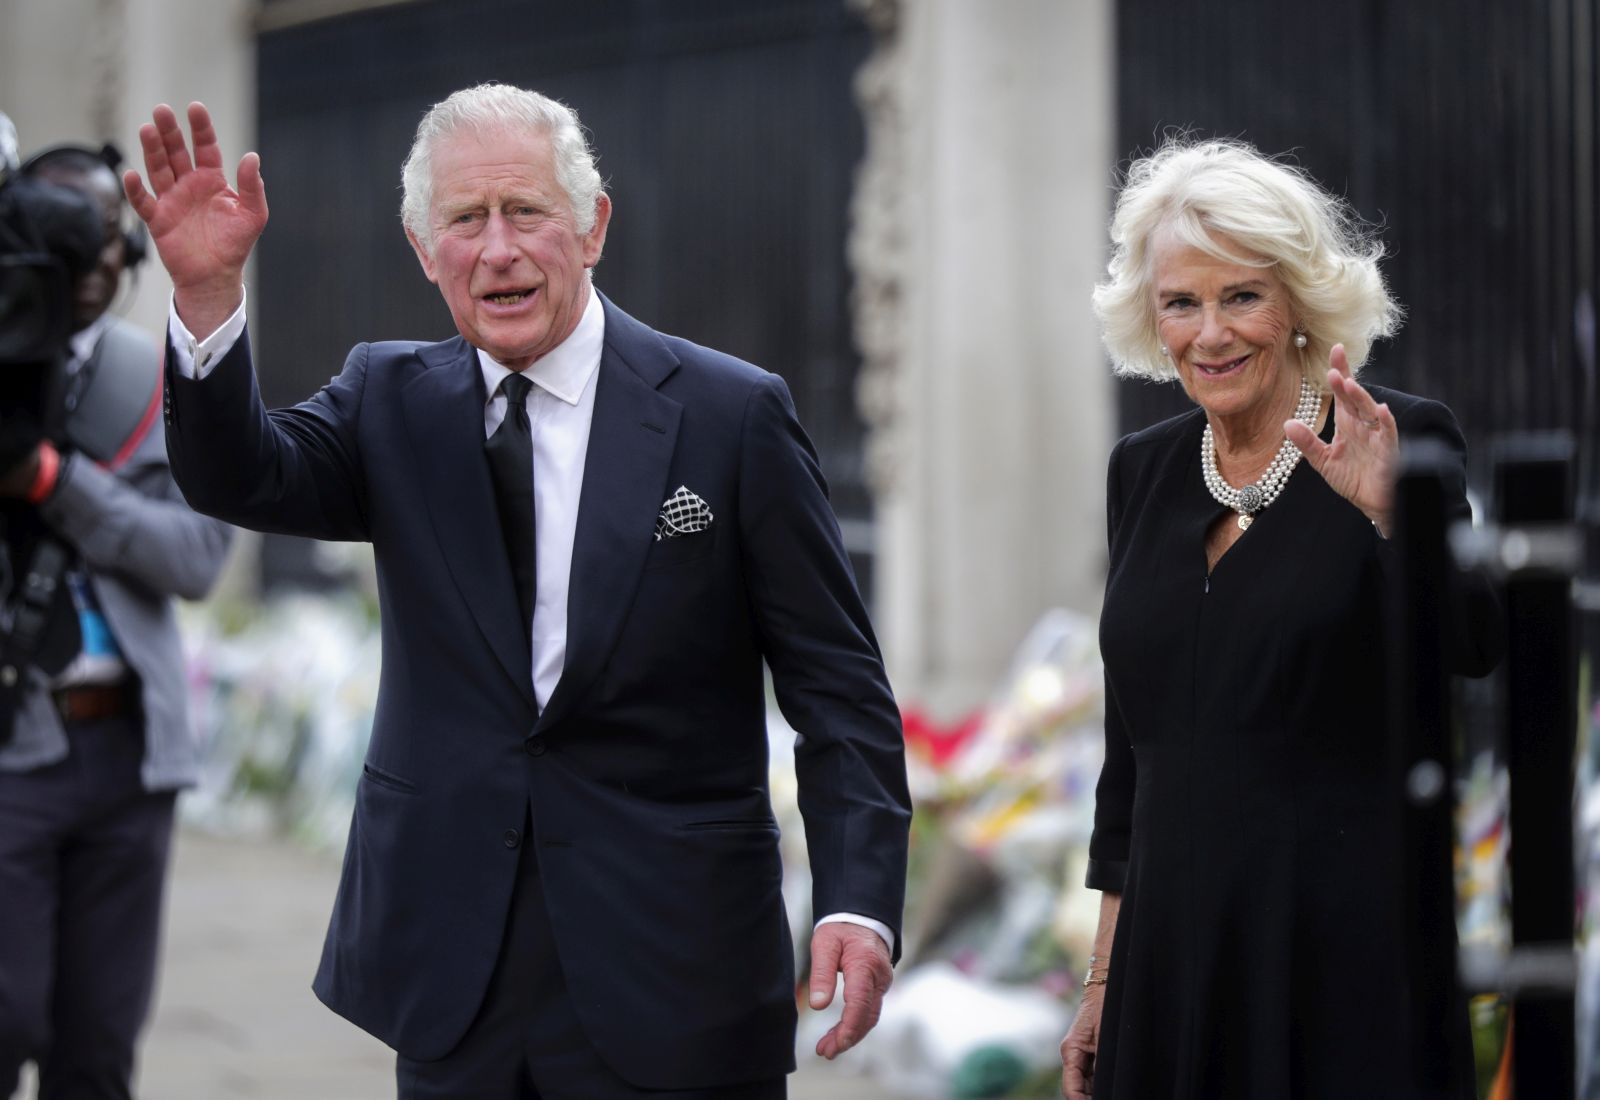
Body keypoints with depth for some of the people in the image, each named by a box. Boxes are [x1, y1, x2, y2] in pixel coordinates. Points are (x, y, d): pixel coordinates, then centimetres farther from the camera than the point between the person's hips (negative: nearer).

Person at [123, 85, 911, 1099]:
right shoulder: (393, 401, 7)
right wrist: (209, 296, -28)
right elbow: (242, 480, -10)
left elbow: (837, 684, -4)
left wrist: (858, 901, -15)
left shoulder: (732, 415, -3)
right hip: (454, 971, 3)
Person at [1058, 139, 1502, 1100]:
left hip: (1347, 949, -5)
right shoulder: (1144, 471, 10)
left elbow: (1474, 649, -20)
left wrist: (1384, 512, -35)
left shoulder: (1405, 442, -5)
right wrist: (1104, 981, 13)